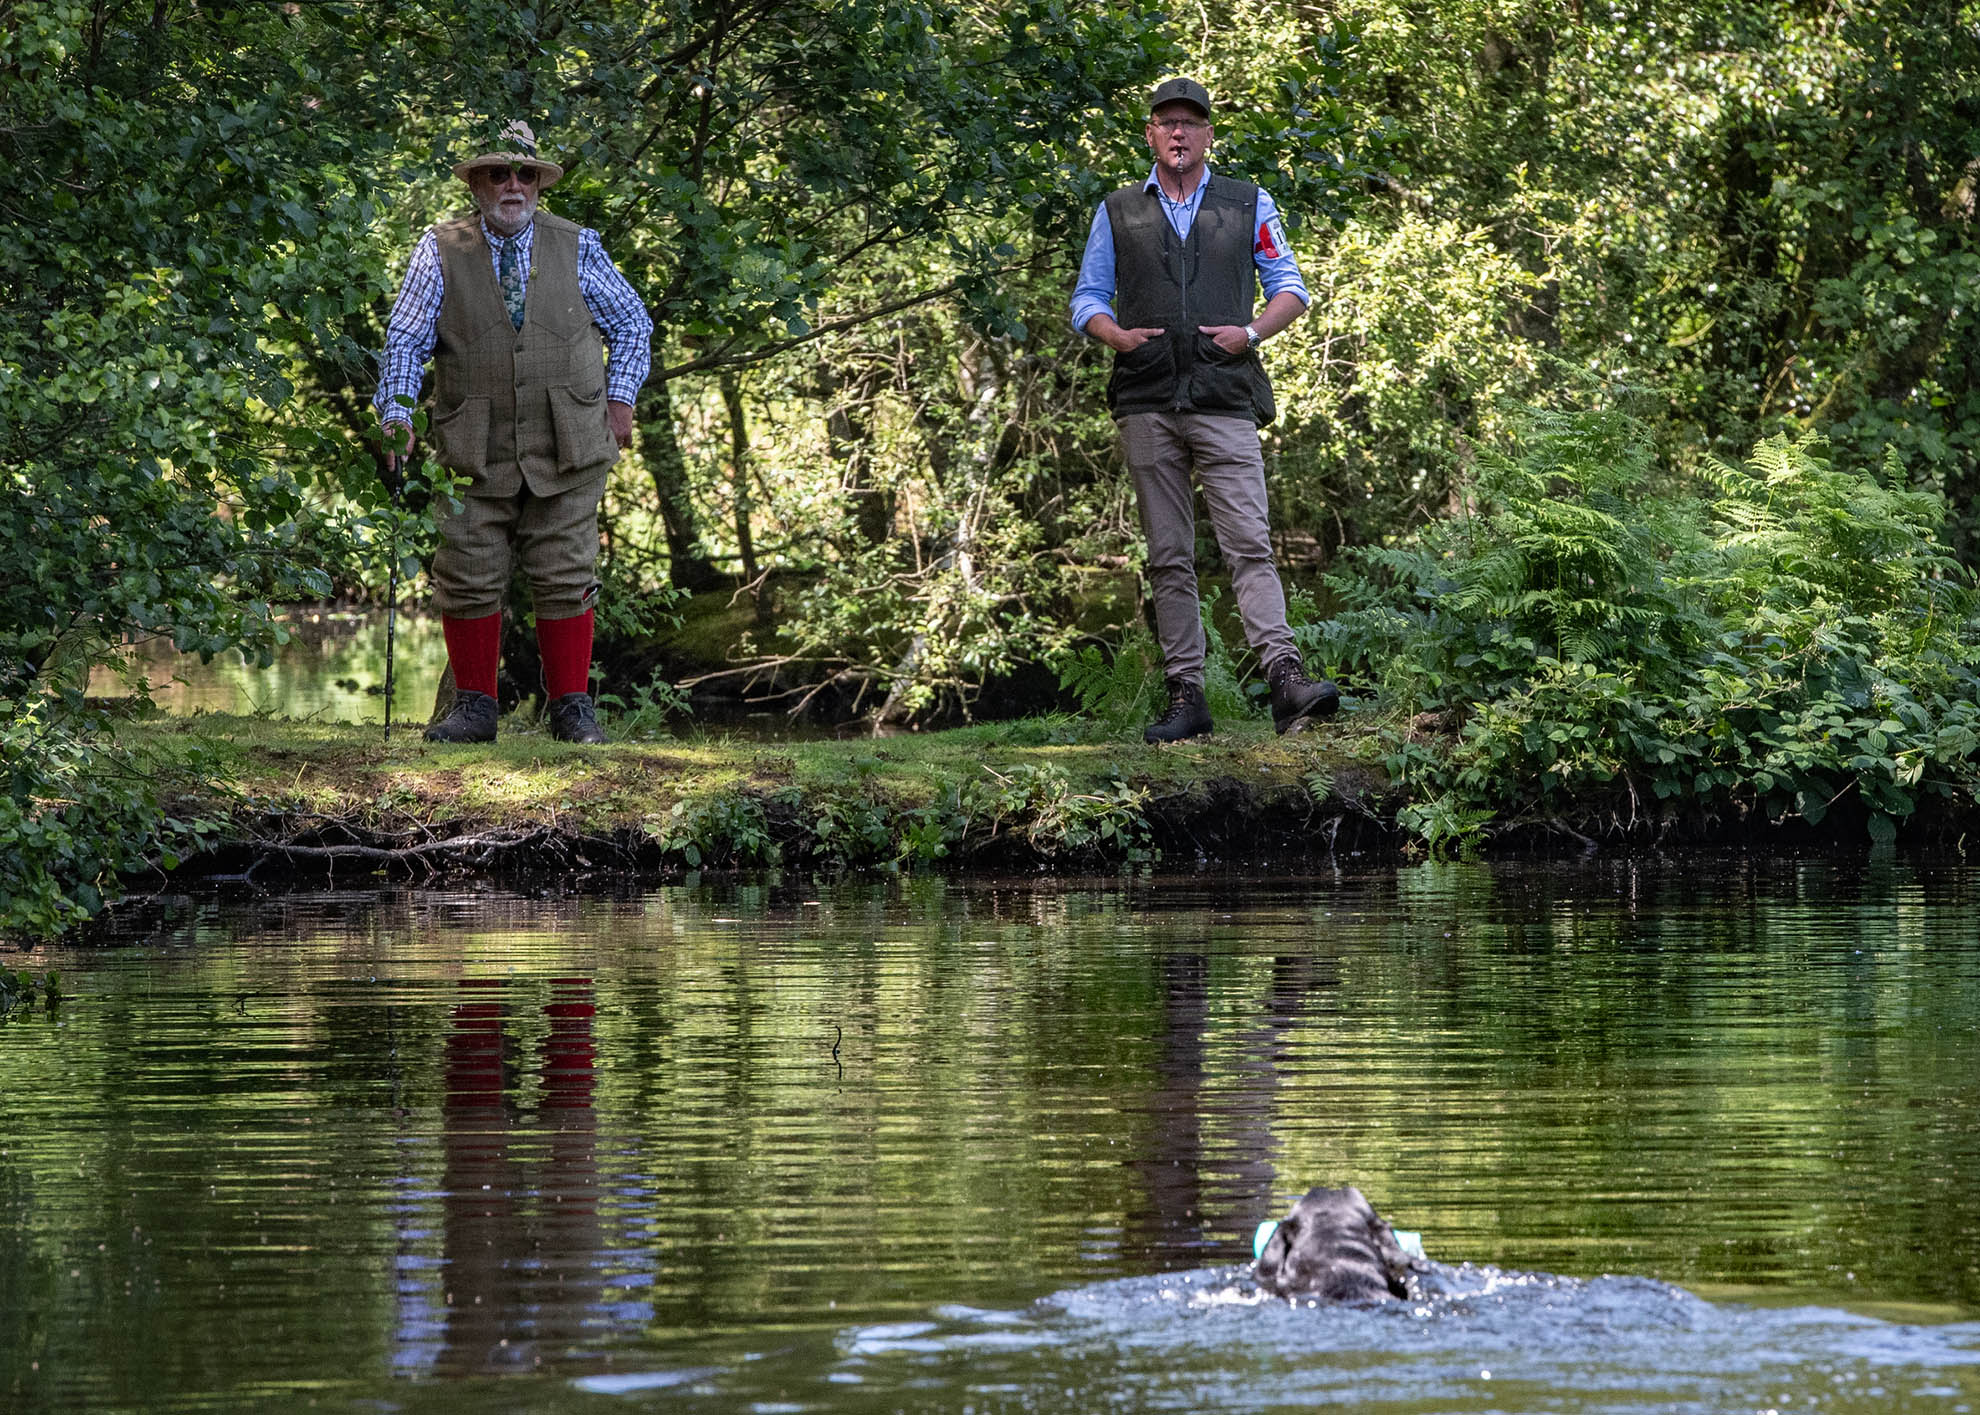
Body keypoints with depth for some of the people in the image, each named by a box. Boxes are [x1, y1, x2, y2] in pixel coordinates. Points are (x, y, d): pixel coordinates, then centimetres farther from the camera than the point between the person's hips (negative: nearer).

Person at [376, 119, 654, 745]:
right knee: (468, 578, -1)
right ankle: (474, 709, 10)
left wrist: (620, 397, 4)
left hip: (565, 449, 0)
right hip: (476, 452, 0)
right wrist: (397, 416, -15)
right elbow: (405, 341, -2)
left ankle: (571, 709, 10)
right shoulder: (441, 252, 1)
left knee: (565, 579, 1)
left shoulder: (576, 247, 6)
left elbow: (631, 323, 16)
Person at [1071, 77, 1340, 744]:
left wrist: (1252, 332, -6)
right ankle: (1186, 695, 3)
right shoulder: (1117, 213, 14)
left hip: (1225, 402, -2)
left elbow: (1290, 287, 12)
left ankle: (1285, 680, -24)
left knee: (1249, 545, -14)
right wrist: (1115, 335, -6)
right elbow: (1087, 299, 16)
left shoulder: (1249, 206, 11)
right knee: (1168, 557, 2)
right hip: (1147, 406, 2)